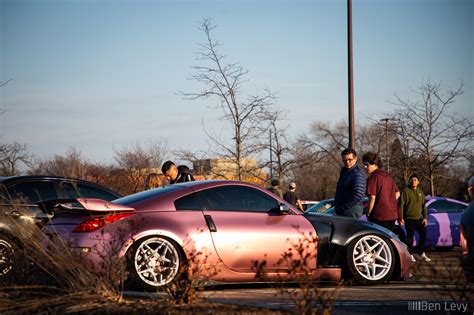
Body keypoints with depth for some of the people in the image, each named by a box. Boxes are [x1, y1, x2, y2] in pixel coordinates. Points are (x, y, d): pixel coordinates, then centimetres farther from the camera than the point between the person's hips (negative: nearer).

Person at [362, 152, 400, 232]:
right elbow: (397, 194, 20)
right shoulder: (387, 176, 15)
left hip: (379, 216, -8)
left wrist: (368, 213, -7)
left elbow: (372, 197, -16)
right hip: (392, 214, 8)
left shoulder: (373, 177, -11)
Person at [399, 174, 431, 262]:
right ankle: (410, 254, 7)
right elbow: (401, 205, -8)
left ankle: (420, 253, 16)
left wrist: (425, 217, 7)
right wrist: (401, 218, -13)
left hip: (419, 218, 6)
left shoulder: (420, 193, 12)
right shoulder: (406, 191, -5)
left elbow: (423, 206, 16)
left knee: (423, 235, 3)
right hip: (409, 219, -6)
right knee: (410, 237, -3)